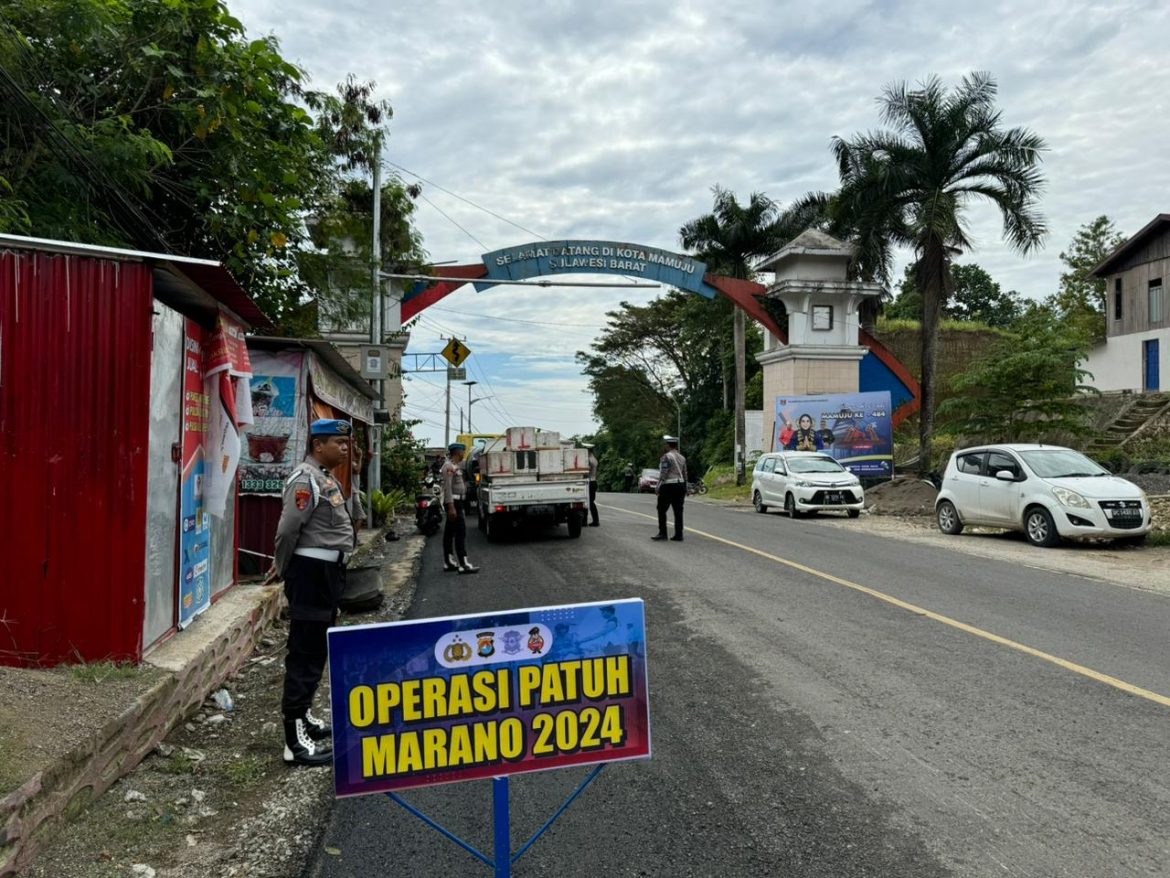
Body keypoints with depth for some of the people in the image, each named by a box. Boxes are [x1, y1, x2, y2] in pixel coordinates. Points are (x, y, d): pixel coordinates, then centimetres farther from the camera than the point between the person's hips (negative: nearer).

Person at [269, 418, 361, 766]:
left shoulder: (328, 479, 14)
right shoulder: (305, 479, -17)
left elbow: (353, 518, 22)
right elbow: (288, 530, -19)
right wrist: (283, 570, -5)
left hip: (328, 571, 10)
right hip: (312, 572, -10)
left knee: (317, 649, 20)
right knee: (305, 653, -8)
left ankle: (302, 715, 35)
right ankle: (295, 741, -4)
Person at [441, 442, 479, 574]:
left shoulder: (455, 465, 15)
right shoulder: (449, 466, -16)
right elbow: (447, 487, -23)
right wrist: (451, 507, -27)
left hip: (456, 502, 11)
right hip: (453, 502, -11)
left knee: (450, 532, 12)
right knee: (461, 532, -12)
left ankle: (448, 563, 17)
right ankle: (463, 564, -14)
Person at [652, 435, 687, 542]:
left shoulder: (666, 457, -10)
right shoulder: (682, 457, 13)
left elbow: (663, 474, -16)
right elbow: (685, 475, 14)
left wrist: (658, 487, -12)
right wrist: (685, 490, 18)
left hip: (668, 486, -7)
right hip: (680, 485, 7)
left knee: (662, 510, 3)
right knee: (678, 511, 5)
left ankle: (662, 533, 2)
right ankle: (678, 535, 4)